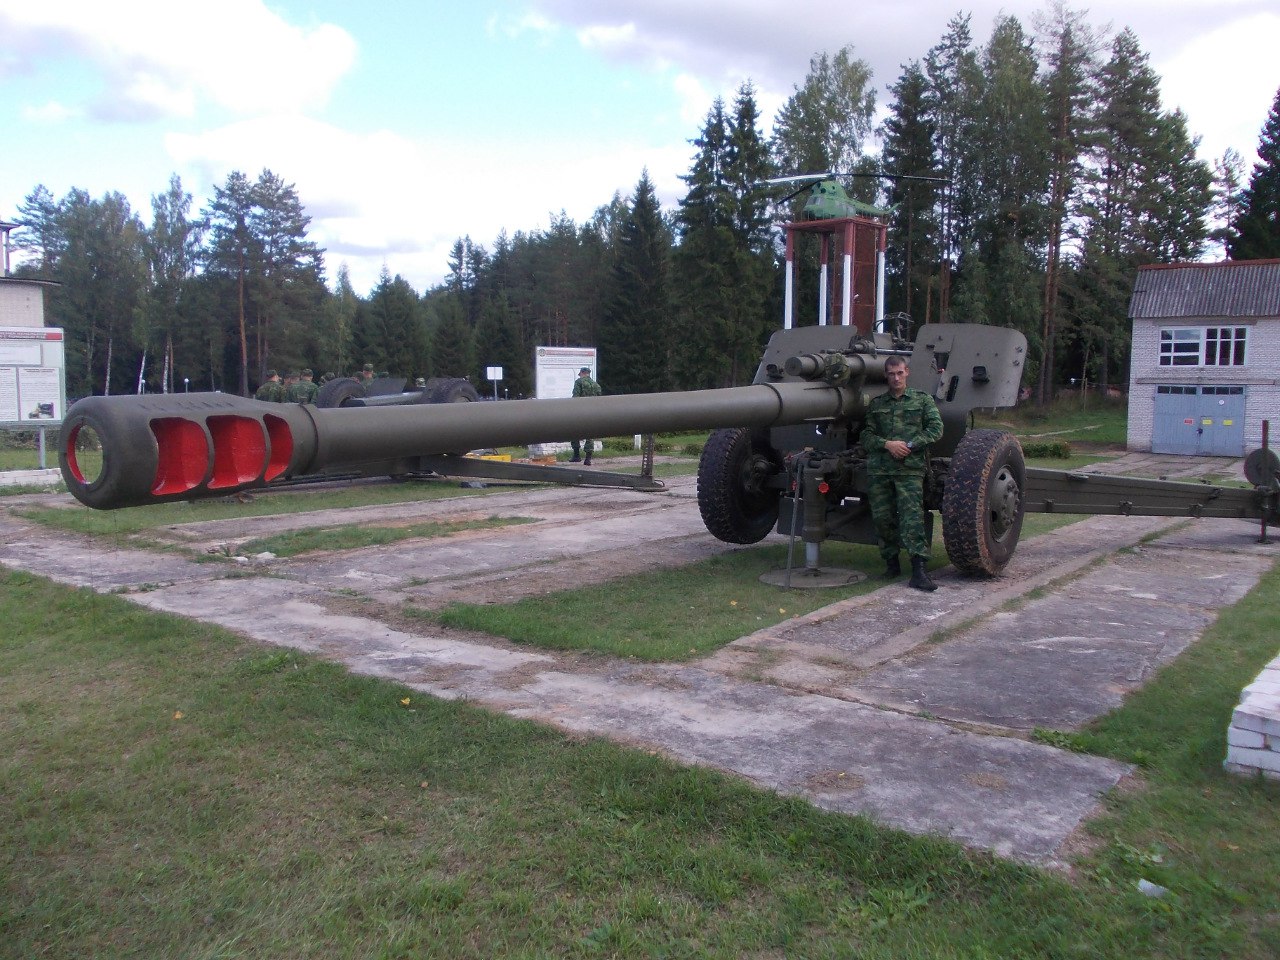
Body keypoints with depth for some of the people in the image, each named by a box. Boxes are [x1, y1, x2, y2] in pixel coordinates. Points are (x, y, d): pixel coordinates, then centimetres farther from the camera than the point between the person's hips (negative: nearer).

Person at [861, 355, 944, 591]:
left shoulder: (922, 399, 11)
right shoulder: (876, 404, 16)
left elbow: (936, 429, 3)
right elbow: (866, 436, 10)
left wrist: (909, 445, -9)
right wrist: (888, 444, -9)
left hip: (910, 468, -3)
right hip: (878, 469, 3)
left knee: (912, 518, -11)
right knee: (882, 517, 4)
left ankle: (919, 571, -14)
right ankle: (892, 563, 20)